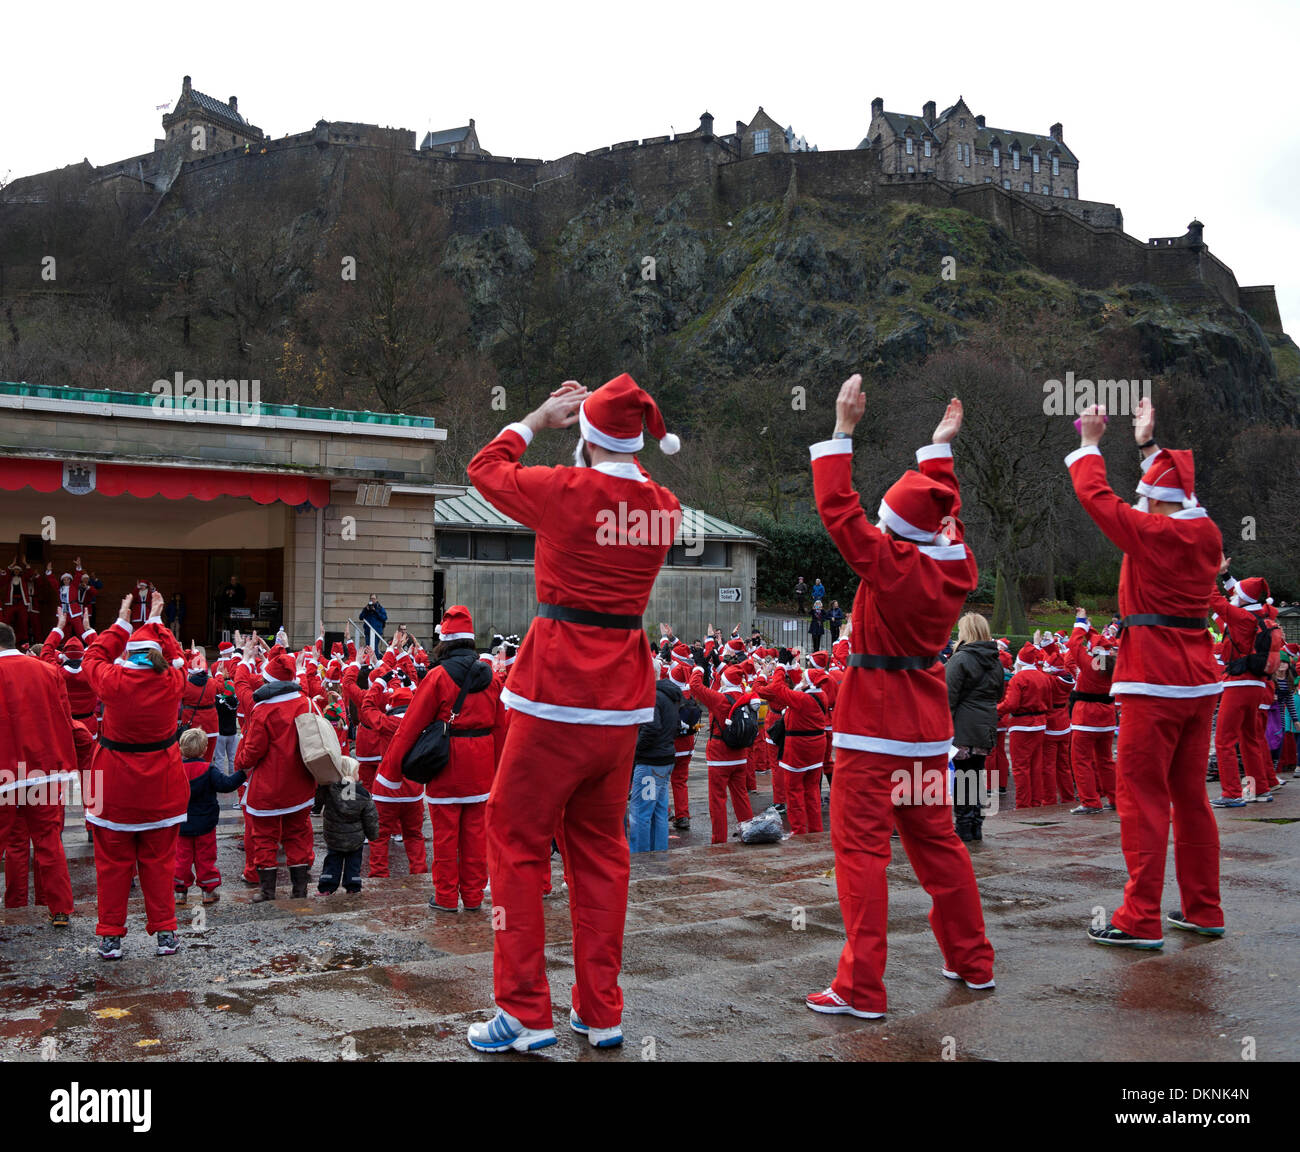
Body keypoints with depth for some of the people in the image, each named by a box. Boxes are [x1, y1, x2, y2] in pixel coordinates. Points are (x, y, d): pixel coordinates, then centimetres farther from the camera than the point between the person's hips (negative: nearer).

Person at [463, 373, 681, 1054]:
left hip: (557, 689, -6)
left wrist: (537, 419, 19)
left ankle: (526, 1016, 8)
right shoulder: (664, 506, 4)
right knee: (600, 849, 15)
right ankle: (601, 1013, 21)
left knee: (517, 844, 5)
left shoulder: (569, 491, -12)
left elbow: (485, 468, 6)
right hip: (625, 694, 6)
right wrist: (591, 419, 21)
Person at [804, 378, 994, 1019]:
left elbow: (837, 507, -16)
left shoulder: (888, 563, -17)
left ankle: (860, 989, -5)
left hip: (873, 723, -7)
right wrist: (939, 448, 30)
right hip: (927, 721, 7)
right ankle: (972, 961, 28)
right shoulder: (956, 567, 1)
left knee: (860, 846, -5)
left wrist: (843, 429, -12)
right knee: (936, 840, 18)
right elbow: (943, 511, 20)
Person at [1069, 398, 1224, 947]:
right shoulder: (1207, 533, 6)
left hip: (1154, 681, -8)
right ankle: (1203, 910, 22)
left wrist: (1090, 443, 9)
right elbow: (1179, 496, 26)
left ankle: (1140, 920, -2)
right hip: (1200, 679, 8)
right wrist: (1148, 444, 33)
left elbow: (1097, 496, -5)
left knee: (1142, 798, -4)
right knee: (1191, 796, 14)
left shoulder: (1151, 532, -14)